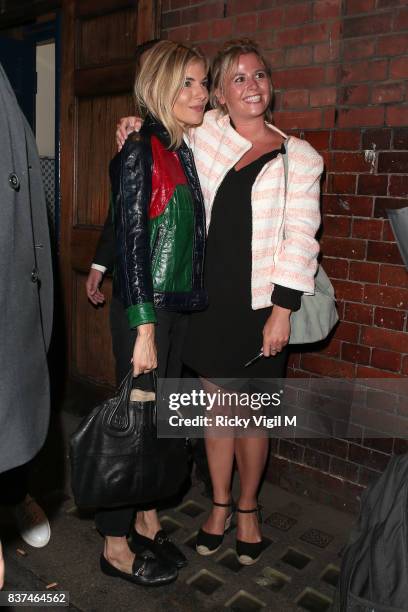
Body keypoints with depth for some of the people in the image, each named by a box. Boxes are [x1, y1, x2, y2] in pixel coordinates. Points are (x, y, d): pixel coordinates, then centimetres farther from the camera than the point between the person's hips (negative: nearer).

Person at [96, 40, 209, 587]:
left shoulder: (183, 152, 12)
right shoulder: (140, 151, -12)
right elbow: (130, 241, -16)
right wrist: (144, 327, -18)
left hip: (178, 305, 8)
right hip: (145, 308, -8)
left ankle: (146, 521, 34)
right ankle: (115, 547, 21)